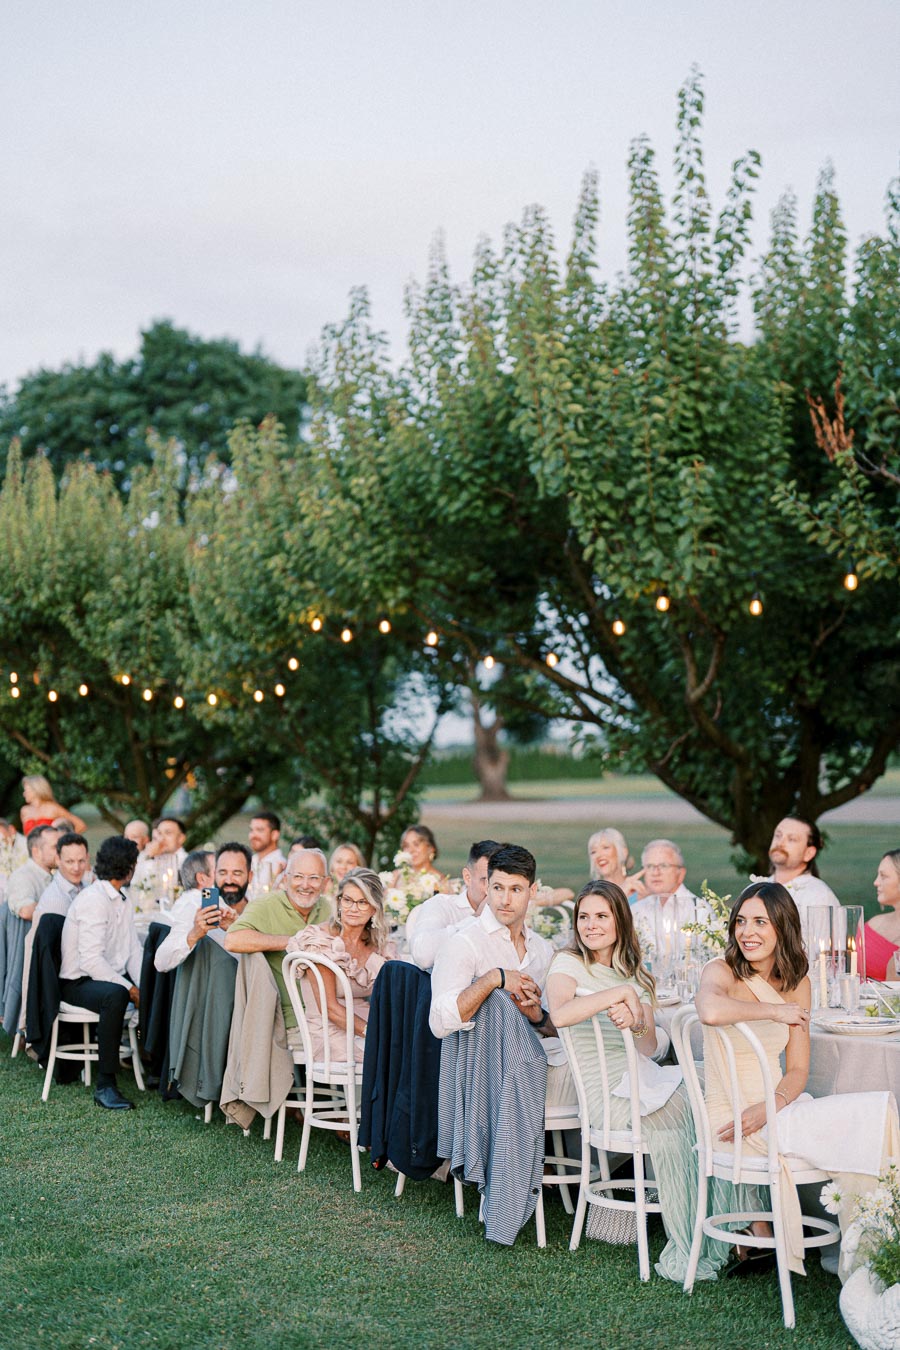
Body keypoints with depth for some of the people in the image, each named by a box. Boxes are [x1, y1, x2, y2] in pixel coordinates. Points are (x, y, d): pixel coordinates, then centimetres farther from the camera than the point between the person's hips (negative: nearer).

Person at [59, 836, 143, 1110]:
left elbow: (133, 951, 7)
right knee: (115, 995, -36)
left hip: (112, 976, 9)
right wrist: (130, 989, -23)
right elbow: (91, 960, -24)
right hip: (79, 982, -9)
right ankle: (105, 1085, -34)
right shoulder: (94, 900, -18)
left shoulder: (121, 901, 13)